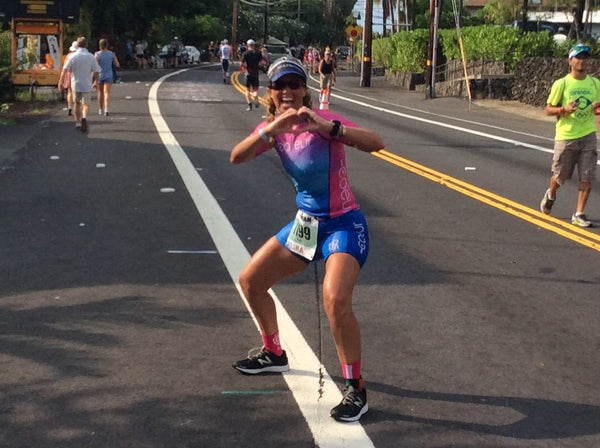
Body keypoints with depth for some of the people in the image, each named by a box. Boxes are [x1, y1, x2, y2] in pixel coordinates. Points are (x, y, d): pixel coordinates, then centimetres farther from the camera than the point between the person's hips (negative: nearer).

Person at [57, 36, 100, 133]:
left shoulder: (73, 56, -5)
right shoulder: (91, 56, -2)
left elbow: (65, 69, -10)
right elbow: (96, 71, 0)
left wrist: (61, 81, -5)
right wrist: (96, 82, 14)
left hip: (76, 84, 1)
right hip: (87, 84, 0)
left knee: (77, 103, 18)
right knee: (86, 104, 5)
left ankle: (78, 122, 23)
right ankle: (84, 117, -24)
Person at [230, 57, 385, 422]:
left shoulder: (323, 121, -17)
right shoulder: (274, 128, 0)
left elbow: (375, 143, -31)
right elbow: (237, 157, -15)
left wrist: (326, 127, -42)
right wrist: (271, 129, -30)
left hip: (343, 225, -7)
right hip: (306, 224, 7)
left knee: (336, 300, -28)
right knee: (251, 281, 12)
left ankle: (356, 389, -11)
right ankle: (274, 354, 34)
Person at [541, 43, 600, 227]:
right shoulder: (561, 84, -7)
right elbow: (548, 109, -2)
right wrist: (564, 109, -22)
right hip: (565, 136, -3)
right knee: (560, 176, 9)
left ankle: (578, 214, 5)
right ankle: (550, 195, 42)